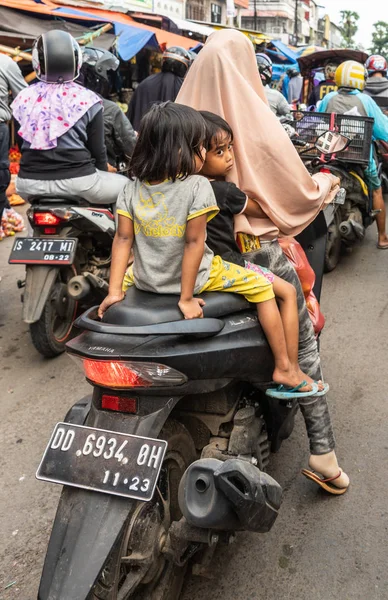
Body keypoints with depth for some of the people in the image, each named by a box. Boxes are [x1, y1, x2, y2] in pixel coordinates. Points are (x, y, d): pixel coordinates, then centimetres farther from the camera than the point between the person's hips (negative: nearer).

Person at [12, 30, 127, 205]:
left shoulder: (24, 98, 4)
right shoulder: (87, 100, -6)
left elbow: (22, 144, 13)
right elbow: (97, 148, -1)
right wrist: (104, 169, 19)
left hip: (30, 183, 4)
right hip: (77, 181, -4)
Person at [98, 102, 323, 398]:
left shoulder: (132, 188, -1)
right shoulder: (197, 187, -15)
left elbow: (123, 239, -2)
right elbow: (194, 242, -18)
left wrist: (114, 292, 1)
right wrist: (186, 298, -15)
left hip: (145, 279, 5)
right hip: (195, 278, -5)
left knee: (126, 272, 40)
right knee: (284, 290, 7)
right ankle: (286, 369, 9)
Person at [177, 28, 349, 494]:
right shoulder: (257, 122, -15)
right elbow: (301, 189, -7)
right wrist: (326, 185, 13)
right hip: (255, 249, -4)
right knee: (302, 342, 8)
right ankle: (322, 452, 11)